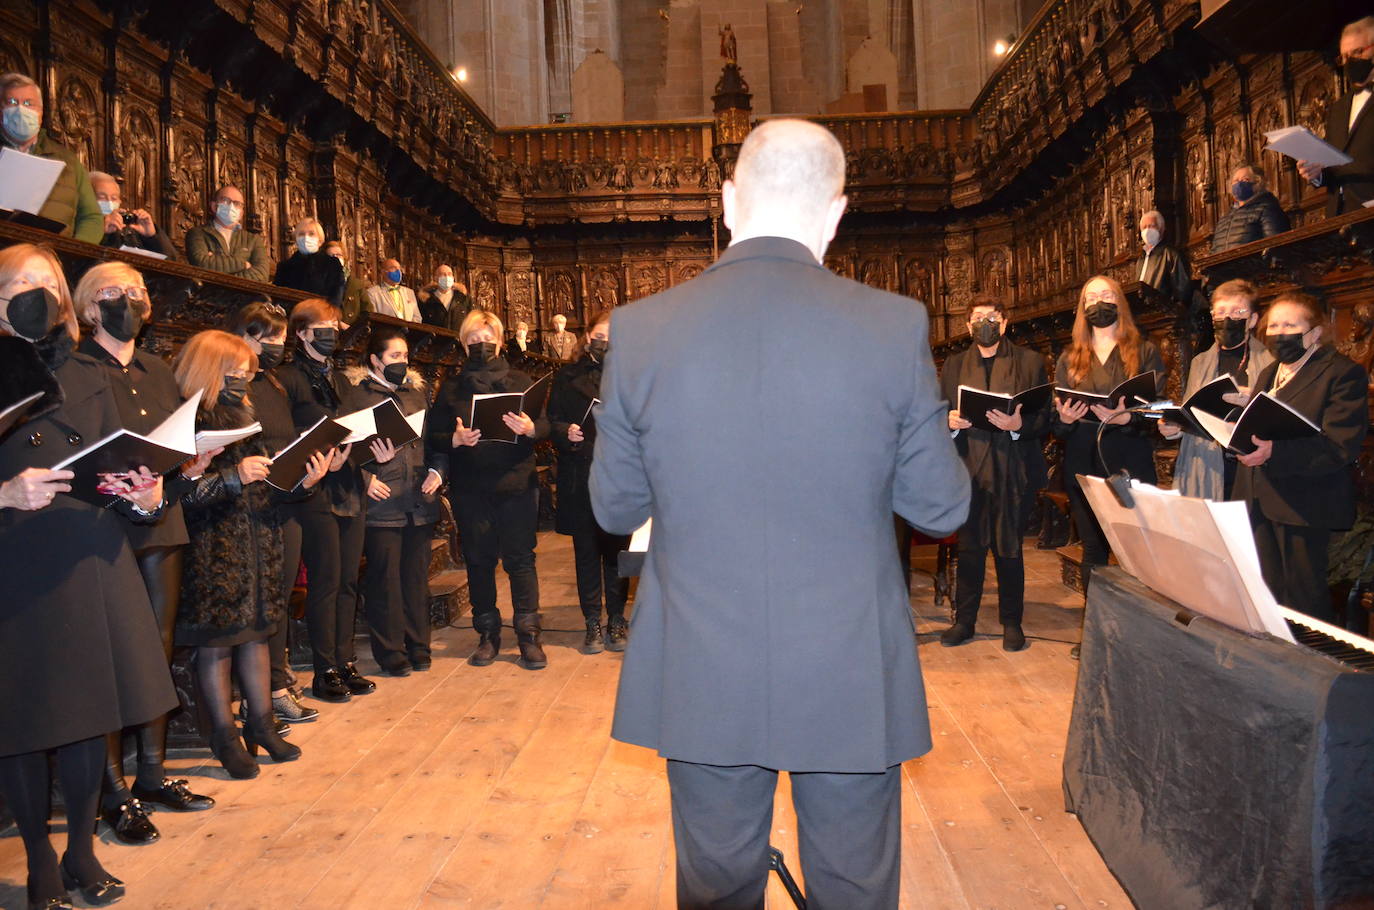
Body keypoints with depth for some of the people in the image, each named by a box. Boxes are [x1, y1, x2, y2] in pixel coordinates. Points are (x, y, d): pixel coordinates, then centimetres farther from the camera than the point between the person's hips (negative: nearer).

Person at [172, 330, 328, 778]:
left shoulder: (245, 416, 13)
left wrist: (302, 481, -2)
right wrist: (232, 477, -25)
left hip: (257, 542, 7)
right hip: (213, 549, -7)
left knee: (256, 633, 12)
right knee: (216, 642, 3)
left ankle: (262, 724, 22)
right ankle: (225, 736, 14)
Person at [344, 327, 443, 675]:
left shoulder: (418, 389, 16)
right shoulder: (355, 392, 0)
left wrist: (436, 472, 4)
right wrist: (365, 480, -13)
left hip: (420, 499, 5)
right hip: (382, 500, -5)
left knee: (417, 575, 10)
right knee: (385, 578, 1)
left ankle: (418, 646, 22)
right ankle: (391, 651, 13)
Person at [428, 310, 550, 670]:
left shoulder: (519, 381, 9)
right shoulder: (450, 387, 10)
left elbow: (544, 426, 3)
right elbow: (434, 437, 4)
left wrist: (530, 429, -19)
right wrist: (455, 440, -17)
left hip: (517, 483, -1)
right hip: (470, 489, 1)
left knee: (520, 559, 0)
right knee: (479, 562, 7)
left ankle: (529, 635, 10)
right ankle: (487, 634, 20)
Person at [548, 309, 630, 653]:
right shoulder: (566, 377, 9)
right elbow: (552, 421, 6)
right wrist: (566, 432, -14)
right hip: (579, 480, 1)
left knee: (617, 550, 6)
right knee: (586, 551, 7)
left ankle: (617, 619, 19)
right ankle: (593, 622, 17)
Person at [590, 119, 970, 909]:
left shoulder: (642, 328, -8)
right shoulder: (895, 326, -11)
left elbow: (614, 509, 1)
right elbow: (943, 508, -2)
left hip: (701, 682, 1)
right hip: (852, 680, 0)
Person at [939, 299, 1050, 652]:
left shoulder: (1029, 361, 8)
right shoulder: (954, 365, 16)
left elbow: (1045, 417, 1)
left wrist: (1019, 424, -18)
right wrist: (950, 421, -10)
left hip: (1013, 470, -2)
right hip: (969, 467, 2)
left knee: (1009, 549, 3)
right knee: (969, 547, 4)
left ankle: (1012, 623, 16)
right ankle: (964, 620, 14)